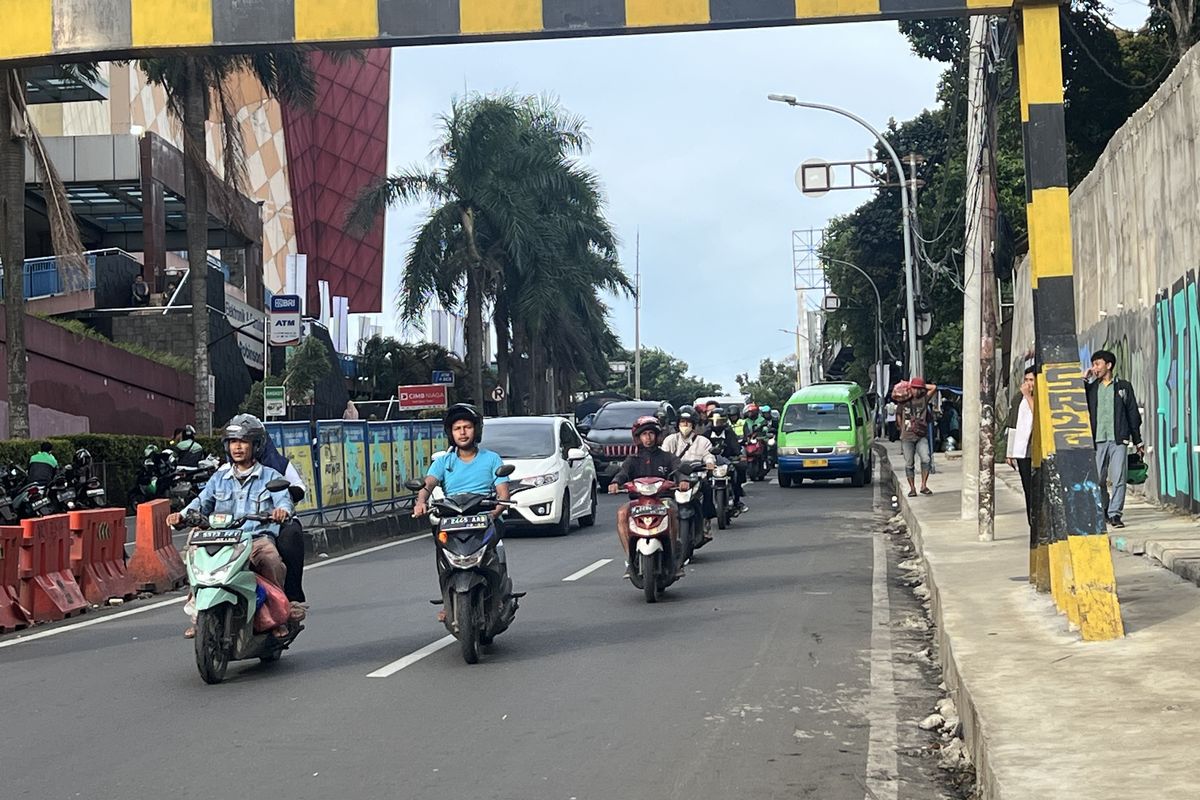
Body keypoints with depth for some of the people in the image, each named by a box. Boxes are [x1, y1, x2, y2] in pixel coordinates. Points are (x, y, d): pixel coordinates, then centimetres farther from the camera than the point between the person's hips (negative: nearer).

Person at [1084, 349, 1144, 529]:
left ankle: (1115, 514, -5)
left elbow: (1133, 414, 10)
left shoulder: (1123, 386, 9)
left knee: (1118, 479, -8)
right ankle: (1103, 511, 16)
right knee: (1098, 480, 2)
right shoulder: (1091, 388, 14)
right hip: (1097, 440, 2)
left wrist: (1138, 441, 7)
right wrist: (1083, 380, -1)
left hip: (1118, 440, -2)